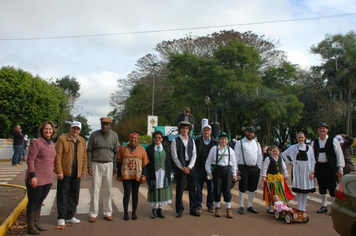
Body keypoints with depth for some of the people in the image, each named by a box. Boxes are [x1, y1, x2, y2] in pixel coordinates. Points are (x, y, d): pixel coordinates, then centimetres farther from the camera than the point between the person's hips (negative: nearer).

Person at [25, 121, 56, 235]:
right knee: (33, 202, 4)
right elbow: (30, 160, -14)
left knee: (40, 201, 15)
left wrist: (51, 176, 19)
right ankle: (30, 226, 15)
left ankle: (36, 224, 26)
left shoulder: (52, 144, 12)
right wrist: (33, 176, -19)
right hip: (36, 179, -7)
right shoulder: (36, 142, -10)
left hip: (47, 179, 7)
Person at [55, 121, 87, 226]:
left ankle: (70, 216, 22)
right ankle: (61, 217, 15)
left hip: (77, 174, 5)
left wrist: (84, 171, 7)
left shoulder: (82, 141, 11)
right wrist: (59, 171, -14)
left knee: (74, 196, 10)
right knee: (62, 195, 3)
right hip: (65, 173, -5)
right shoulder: (62, 139, -4)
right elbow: (57, 156, -9)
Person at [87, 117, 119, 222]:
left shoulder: (114, 135, 5)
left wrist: (115, 167, 4)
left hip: (108, 164, 1)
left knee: (108, 190, 6)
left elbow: (116, 152, 8)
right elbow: (89, 151, 2)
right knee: (95, 190, 0)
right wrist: (89, 166, -4)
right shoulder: (94, 135, 0)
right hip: (96, 164, -1)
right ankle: (93, 214, 10)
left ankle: (107, 213, 17)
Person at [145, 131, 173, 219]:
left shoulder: (165, 148, 7)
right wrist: (146, 175, -7)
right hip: (153, 173, -2)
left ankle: (159, 209, 17)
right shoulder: (149, 148, 1)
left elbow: (169, 161, 8)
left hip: (164, 173, 2)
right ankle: (154, 210, 15)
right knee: (154, 191, 2)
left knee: (162, 191, 5)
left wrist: (171, 173, 3)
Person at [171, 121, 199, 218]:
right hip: (180, 167, -3)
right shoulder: (175, 141, -1)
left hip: (191, 167, 3)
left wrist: (189, 167, -6)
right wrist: (182, 168, -9)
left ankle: (193, 209, 18)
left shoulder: (192, 141, 10)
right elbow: (174, 156, -5)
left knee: (192, 189, 8)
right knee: (179, 189, 1)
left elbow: (194, 155, 6)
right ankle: (179, 210, 13)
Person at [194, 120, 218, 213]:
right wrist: (195, 167, -4)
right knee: (199, 188, 6)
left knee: (211, 188, 8)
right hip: (200, 169, -1)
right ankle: (198, 206, 17)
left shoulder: (215, 142, 4)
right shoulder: (197, 141, 2)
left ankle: (210, 206, 22)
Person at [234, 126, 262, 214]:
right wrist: (236, 168, -10)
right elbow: (236, 156, -4)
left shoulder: (257, 143, 13)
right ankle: (241, 206, 12)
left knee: (252, 188, 11)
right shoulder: (240, 143, -1)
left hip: (254, 168, 5)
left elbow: (260, 156, 16)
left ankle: (250, 206, 23)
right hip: (243, 168, -4)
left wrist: (259, 167, 7)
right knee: (242, 188, 0)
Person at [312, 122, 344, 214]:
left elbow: (339, 154, -1)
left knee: (332, 188, -1)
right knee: (321, 188, 12)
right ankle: (324, 206, 26)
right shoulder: (314, 143, 9)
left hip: (330, 167, -4)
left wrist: (340, 168, -5)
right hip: (319, 167, 4)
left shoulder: (333, 141, -1)